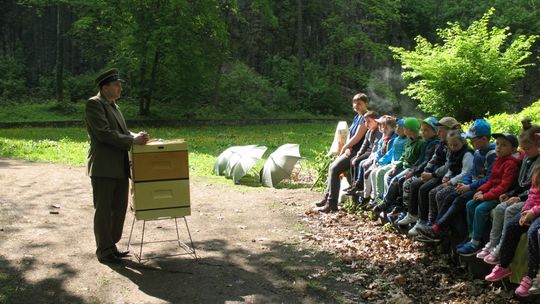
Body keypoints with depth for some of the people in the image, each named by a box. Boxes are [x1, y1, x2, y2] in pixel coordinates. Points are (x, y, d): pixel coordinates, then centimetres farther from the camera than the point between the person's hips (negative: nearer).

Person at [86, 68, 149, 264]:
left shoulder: (114, 106, 17)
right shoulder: (94, 104, -10)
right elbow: (104, 133, -20)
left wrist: (136, 137, 0)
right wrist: (132, 141, -19)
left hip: (120, 168, 9)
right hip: (103, 168, -9)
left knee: (119, 208, 14)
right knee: (103, 210, 2)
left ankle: (111, 246, 26)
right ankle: (103, 252, 12)